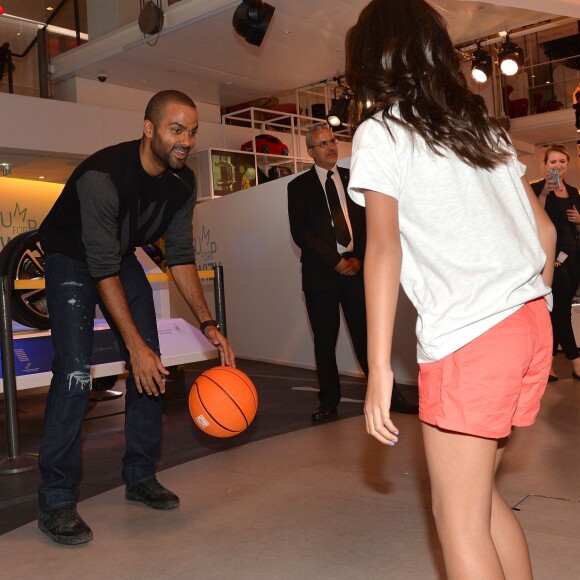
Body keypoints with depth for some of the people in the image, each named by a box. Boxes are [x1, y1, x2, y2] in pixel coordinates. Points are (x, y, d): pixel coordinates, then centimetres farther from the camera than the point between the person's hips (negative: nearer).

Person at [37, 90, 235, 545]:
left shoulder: (183, 182, -12)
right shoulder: (101, 176, -33)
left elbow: (181, 256, -6)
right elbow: (102, 270, -32)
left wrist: (208, 324, -12)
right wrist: (135, 345, -34)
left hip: (123, 257, 7)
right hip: (72, 259, -6)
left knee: (151, 367, 0)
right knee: (75, 371, -19)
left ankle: (140, 477, 14)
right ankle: (55, 502, -8)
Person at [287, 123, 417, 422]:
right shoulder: (299, 186, 5)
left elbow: (368, 220, 9)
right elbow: (300, 231, -3)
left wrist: (359, 257, -5)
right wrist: (334, 261, -11)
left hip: (356, 266, 1)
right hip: (321, 271, -1)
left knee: (366, 332, 1)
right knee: (325, 339, 3)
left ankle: (386, 394, 9)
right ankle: (329, 402, 12)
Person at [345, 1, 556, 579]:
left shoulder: (379, 133, 0)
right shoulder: (483, 125, 18)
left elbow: (384, 249, -11)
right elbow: (544, 231, 17)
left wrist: (379, 369, -13)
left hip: (468, 339, -7)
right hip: (532, 326, 7)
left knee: (459, 517, 4)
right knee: (478, 489, 21)